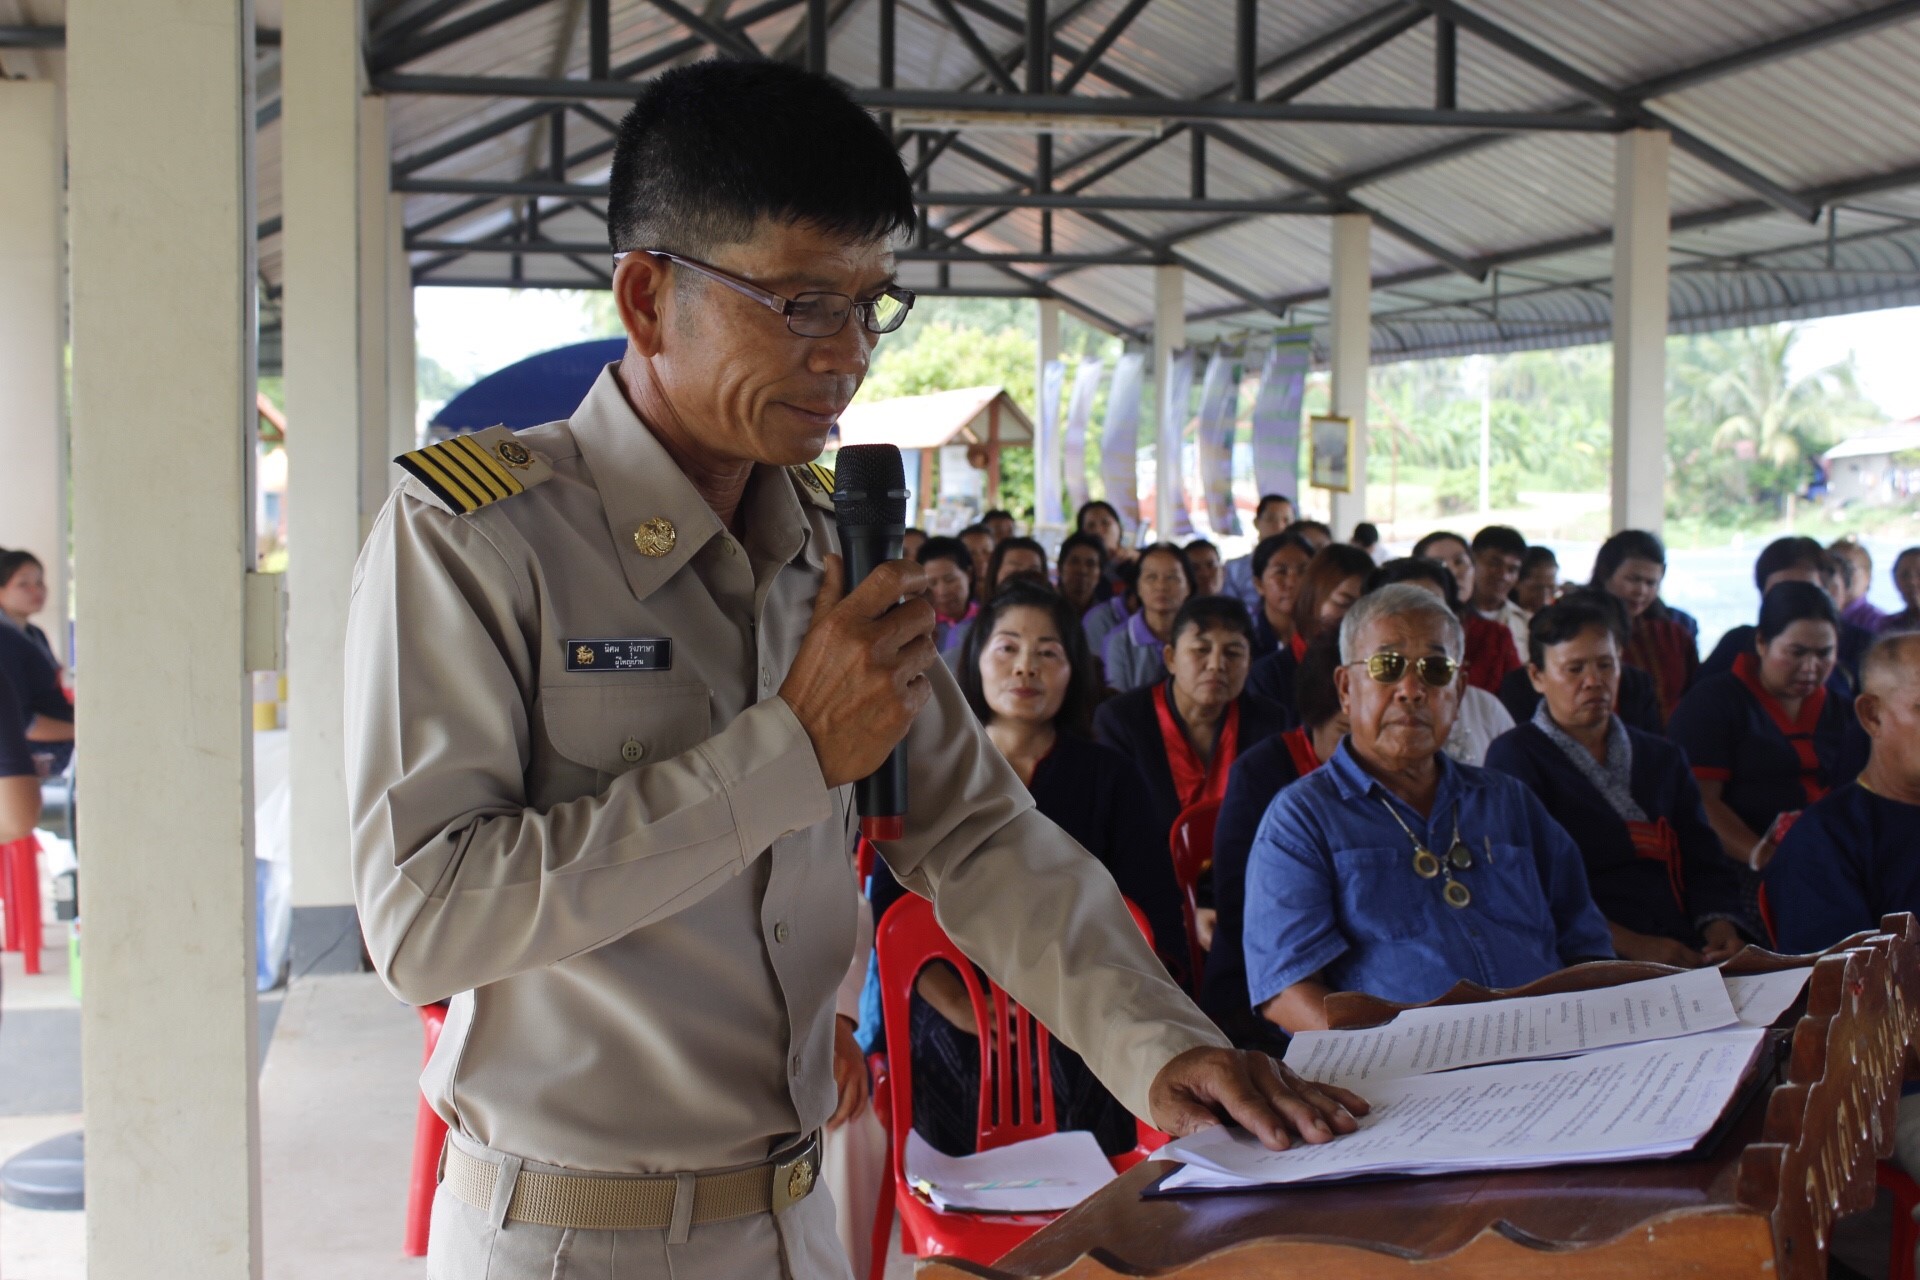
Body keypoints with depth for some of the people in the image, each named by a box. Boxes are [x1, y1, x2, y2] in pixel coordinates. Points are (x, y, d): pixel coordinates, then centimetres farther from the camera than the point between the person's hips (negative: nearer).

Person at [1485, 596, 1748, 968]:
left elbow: (1704, 862, 16)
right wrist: (1632, 945, -18)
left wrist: (1720, 926, -6)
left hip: (1687, 959, 6)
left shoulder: (1663, 758, 23)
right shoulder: (1515, 757, 4)